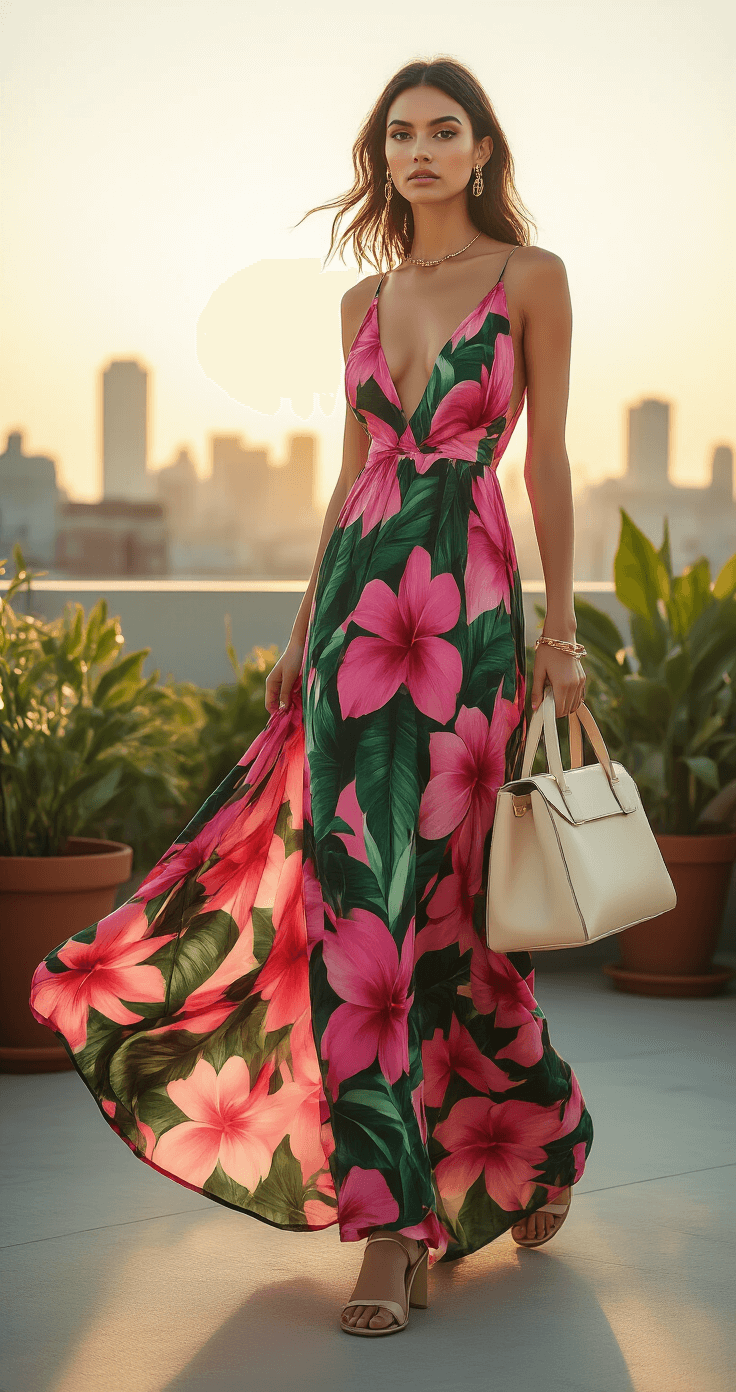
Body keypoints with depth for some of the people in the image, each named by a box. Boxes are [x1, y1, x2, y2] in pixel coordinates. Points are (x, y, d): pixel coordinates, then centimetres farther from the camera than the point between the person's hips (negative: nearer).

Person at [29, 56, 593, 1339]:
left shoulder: (531, 277, 3)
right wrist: (304, 630, 15)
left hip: (466, 605, -4)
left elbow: (546, 460, 0)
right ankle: (395, 1211, 9)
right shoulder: (364, 302, 16)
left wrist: (561, 632, -4)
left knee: (420, 891, -4)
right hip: (356, 597, 4)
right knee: (356, 887, -2)